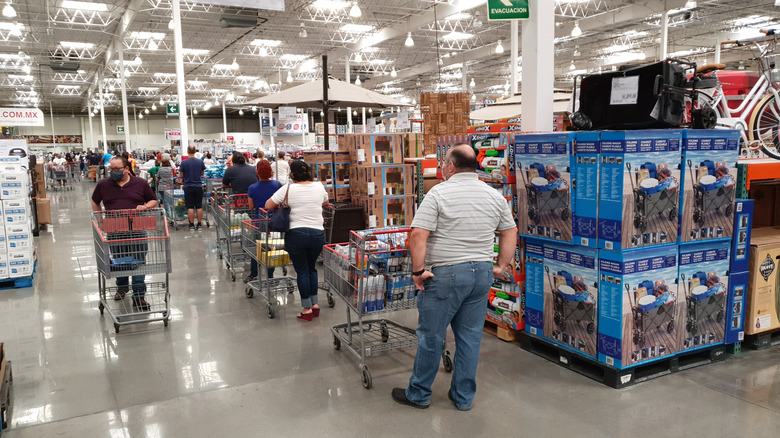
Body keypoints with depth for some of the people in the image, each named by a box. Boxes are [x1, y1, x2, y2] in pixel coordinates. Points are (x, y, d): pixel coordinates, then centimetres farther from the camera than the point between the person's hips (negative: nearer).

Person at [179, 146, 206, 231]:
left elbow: (181, 175, 0)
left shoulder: (184, 162, -8)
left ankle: (192, 225, 6)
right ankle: (199, 224, 8)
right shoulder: (200, 162, -3)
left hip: (188, 187, -1)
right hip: (198, 186, 2)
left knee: (190, 207, 4)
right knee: (199, 206, 6)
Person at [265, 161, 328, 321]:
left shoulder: (288, 189, -6)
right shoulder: (319, 186, 4)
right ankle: (314, 304, 22)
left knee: (302, 271, 7)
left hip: (296, 234, -3)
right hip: (317, 234, 3)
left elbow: (268, 206, 1)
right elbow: (326, 203, 23)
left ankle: (307, 309, 11)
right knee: (311, 268, 21)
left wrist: (281, 206, 19)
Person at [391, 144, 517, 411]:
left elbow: (418, 234, -18)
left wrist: (418, 270, -11)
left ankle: (418, 394, 22)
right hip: (482, 274, 6)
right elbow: (510, 232, 12)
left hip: (445, 276, -5)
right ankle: (464, 397, 25)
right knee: (470, 337, 14)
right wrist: (501, 266, 15)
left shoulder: (439, 193, -11)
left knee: (430, 337, 7)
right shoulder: (495, 196, 7)